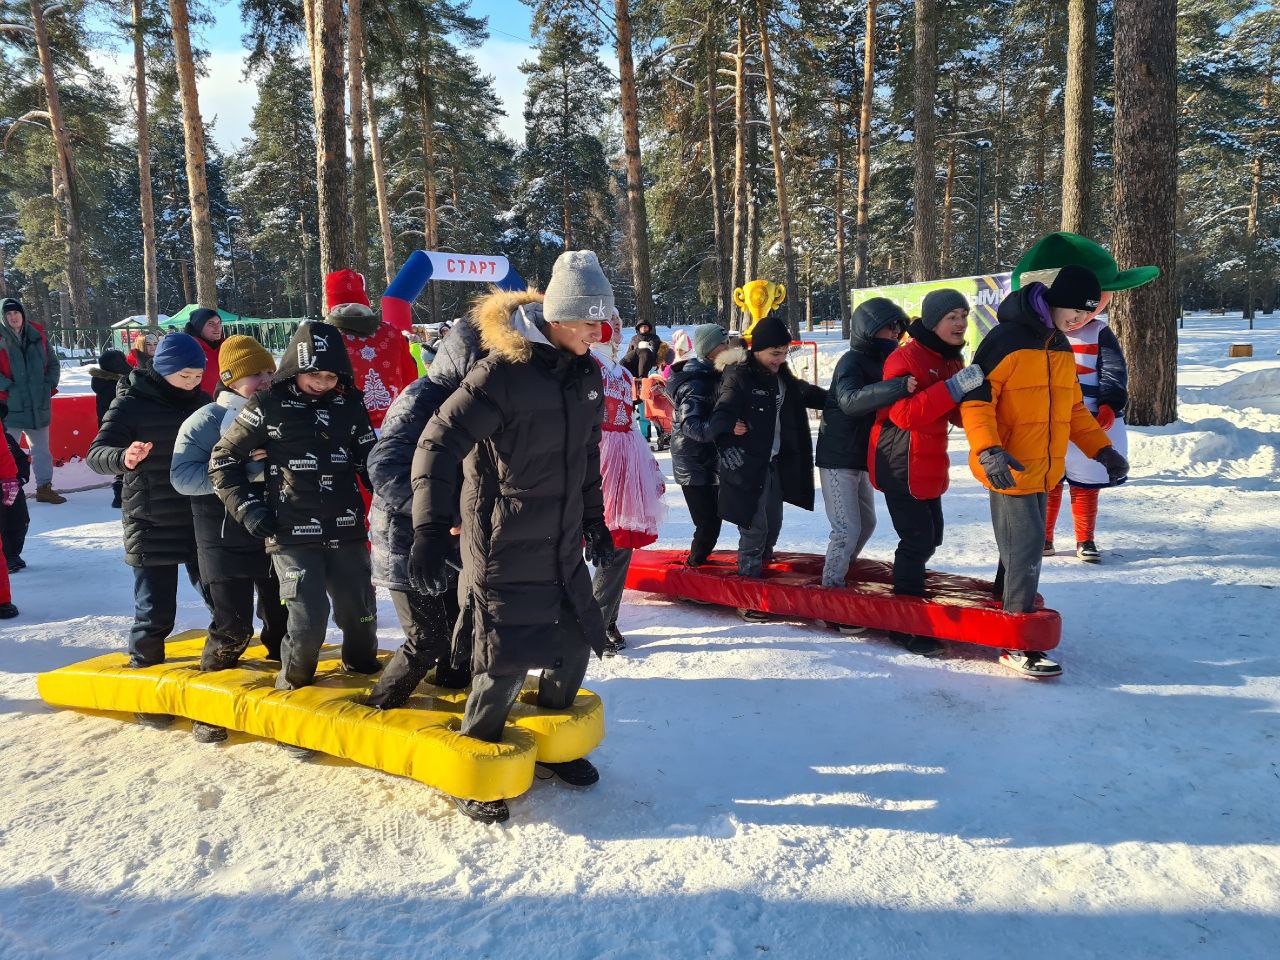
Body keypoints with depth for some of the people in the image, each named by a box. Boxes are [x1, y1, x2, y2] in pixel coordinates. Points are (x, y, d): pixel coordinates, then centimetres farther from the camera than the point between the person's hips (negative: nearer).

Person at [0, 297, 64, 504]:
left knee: (42, 448, 13)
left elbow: (53, 363, 16)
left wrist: (50, 384, 3)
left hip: (39, 405, 4)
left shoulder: (37, 336, 7)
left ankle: (44, 488, 22)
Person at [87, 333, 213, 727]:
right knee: (155, 613, 1)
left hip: (201, 522, 4)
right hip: (152, 527, -4)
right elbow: (97, 454, -15)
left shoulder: (202, 402, 6)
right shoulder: (131, 404, -7)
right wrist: (123, 457, -38)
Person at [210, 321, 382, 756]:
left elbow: (369, 459, 16)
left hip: (345, 532, 4)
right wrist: (249, 509, -4)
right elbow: (224, 460, 2)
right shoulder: (268, 406, -5)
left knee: (360, 613, 8)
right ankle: (292, 694, 13)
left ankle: (362, 670, 39)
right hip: (292, 535, -4)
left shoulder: (350, 405, 6)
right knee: (308, 620, -13)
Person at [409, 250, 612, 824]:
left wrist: (594, 518, 23)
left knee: (576, 645, 15)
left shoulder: (585, 374, 5)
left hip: (563, 546, 8)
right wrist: (432, 530, -33)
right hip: (505, 549, -7)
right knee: (506, 663, -3)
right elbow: (440, 443, -24)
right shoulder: (504, 372, -20)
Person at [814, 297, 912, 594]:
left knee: (866, 523, 19)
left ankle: (841, 571, 36)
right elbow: (850, 400, -39)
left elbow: (884, 406, 17)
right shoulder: (852, 362, -18)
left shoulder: (880, 361, 10)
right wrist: (899, 386, -48)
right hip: (838, 460, -9)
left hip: (861, 458, 9)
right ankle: (831, 584, 4)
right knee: (847, 529, -9)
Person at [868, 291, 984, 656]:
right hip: (901, 465, -9)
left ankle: (907, 585, 37)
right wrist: (954, 387, -35)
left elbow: (959, 416, 14)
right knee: (917, 538, -9)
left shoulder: (952, 360, 12)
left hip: (929, 465, 9)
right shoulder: (908, 357, -17)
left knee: (931, 536, 17)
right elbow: (904, 413, -29)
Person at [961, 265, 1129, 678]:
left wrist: (1101, 449, 14)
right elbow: (976, 399, -18)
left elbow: (1073, 406, 23)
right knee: (1026, 547, -8)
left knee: (1025, 546, 15)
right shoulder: (1005, 339, -13)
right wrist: (988, 451, -30)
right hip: (1009, 469, -8)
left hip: (1043, 470, 8)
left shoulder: (1062, 349, 14)